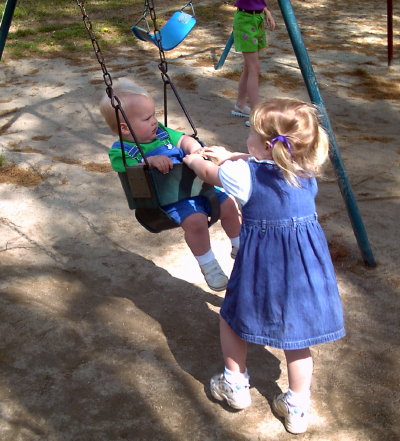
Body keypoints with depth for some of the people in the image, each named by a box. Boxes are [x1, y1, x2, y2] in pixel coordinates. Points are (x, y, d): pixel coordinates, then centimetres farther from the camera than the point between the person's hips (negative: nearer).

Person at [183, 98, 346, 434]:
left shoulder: (244, 173, -13)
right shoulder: (307, 173, 3)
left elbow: (208, 172, 9)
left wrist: (193, 159, 30)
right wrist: (231, 157, 31)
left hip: (261, 261, -4)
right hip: (306, 258, 4)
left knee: (232, 314, 22)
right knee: (295, 333, 16)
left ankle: (235, 385, 33)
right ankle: (297, 408, 22)